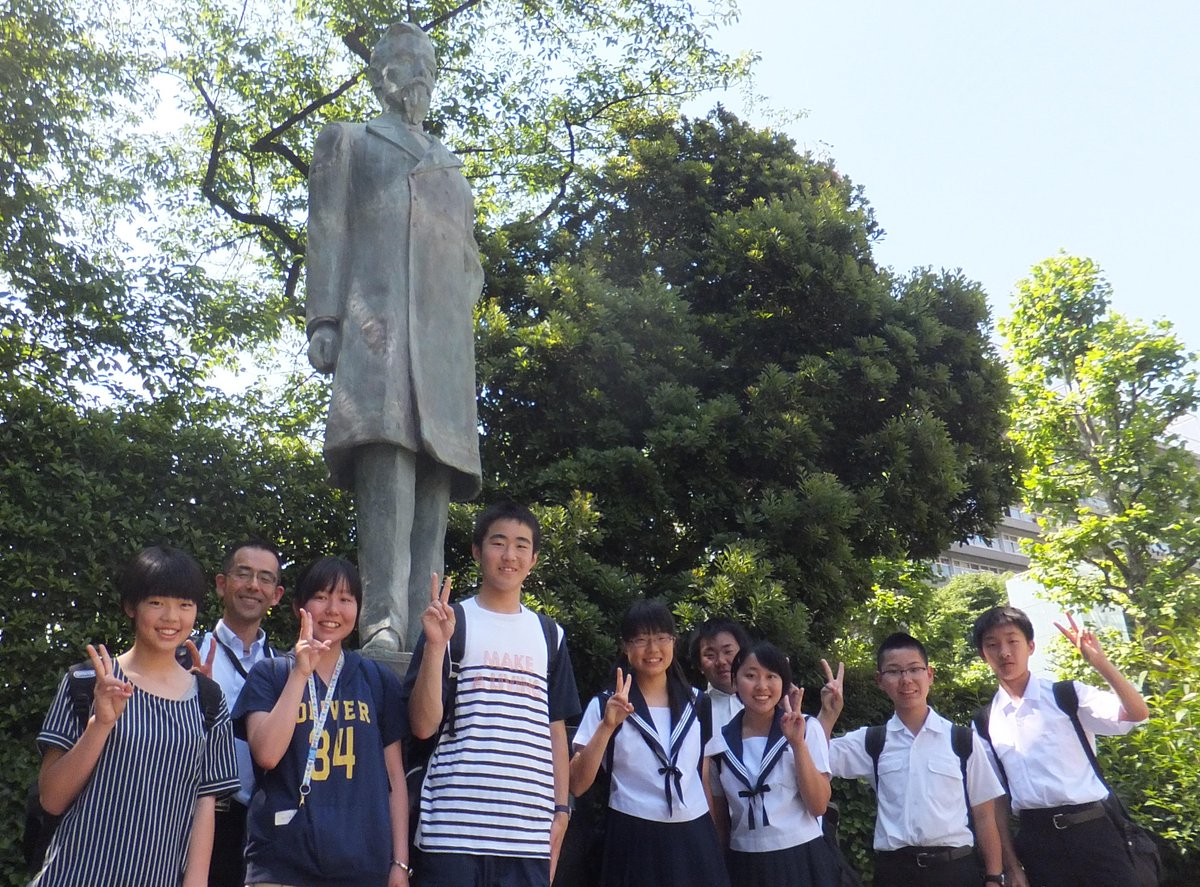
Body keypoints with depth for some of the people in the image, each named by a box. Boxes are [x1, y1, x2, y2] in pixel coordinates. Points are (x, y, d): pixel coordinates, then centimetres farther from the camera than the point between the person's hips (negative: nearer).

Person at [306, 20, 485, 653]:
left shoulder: (451, 167, 34)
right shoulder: (347, 141, 21)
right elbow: (327, 233, 7)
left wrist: (464, 313, 9)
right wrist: (325, 318, -7)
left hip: (444, 339, 5)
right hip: (377, 322, -5)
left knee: (434, 481, -6)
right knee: (387, 468, -22)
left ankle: (422, 637, -8)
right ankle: (383, 625, -28)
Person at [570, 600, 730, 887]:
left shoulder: (696, 702, 8)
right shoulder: (605, 705, -2)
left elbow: (705, 777, 14)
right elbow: (577, 785, -10)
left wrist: (715, 838, 13)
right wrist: (607, 726, -19)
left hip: (694, 839, 3)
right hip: (635, 842, -3)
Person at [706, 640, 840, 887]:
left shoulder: (807, 730, -6)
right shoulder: (719, 744, -1)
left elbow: (819, 806, -12)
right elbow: (719, 818, 9)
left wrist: (798, 744, -20)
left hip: (802, 861, -1)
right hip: (744, 866, 2)